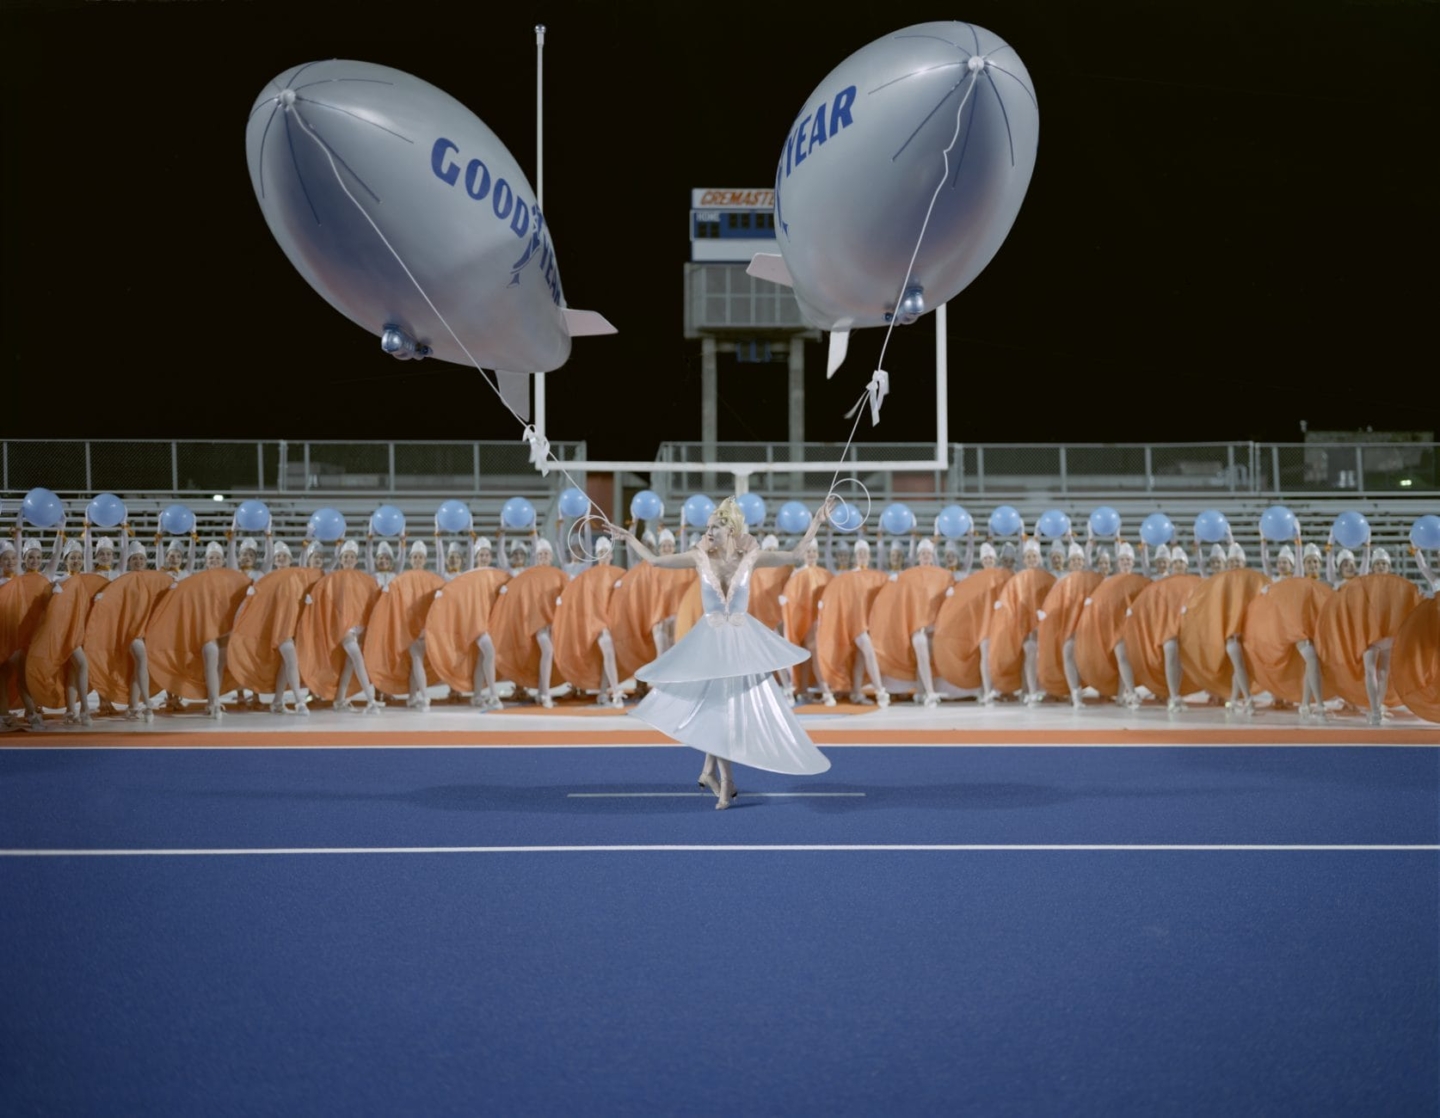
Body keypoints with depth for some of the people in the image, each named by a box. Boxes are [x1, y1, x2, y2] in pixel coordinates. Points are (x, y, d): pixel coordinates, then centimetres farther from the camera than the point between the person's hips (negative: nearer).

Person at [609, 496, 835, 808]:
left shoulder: (750, 557, -5)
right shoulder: (700, 557, -4)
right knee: (715, 706, 2)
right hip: (711, 641, 0)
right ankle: (725, 781, 12)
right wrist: (629, 539, 4)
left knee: (733, 705, 2)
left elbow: (796, 555, -4)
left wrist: (817, 521, -9)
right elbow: (656, 560, 4)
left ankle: (709, 771, 20)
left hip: (742, 641, 0)